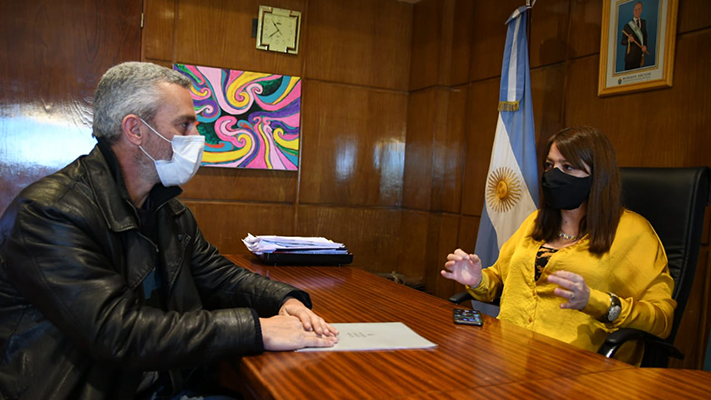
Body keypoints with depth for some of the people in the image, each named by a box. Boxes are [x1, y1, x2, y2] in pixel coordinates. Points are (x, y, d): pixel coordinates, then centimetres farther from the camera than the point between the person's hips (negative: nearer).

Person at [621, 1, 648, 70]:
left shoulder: (644, 22, 10)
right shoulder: (627, 26, -6)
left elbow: (645, 36, 16)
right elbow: (622, 42, -3)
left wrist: (645, 46, -2)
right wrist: (628, 40, -23)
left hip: (640, 55, 4)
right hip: (630, 56, -4)